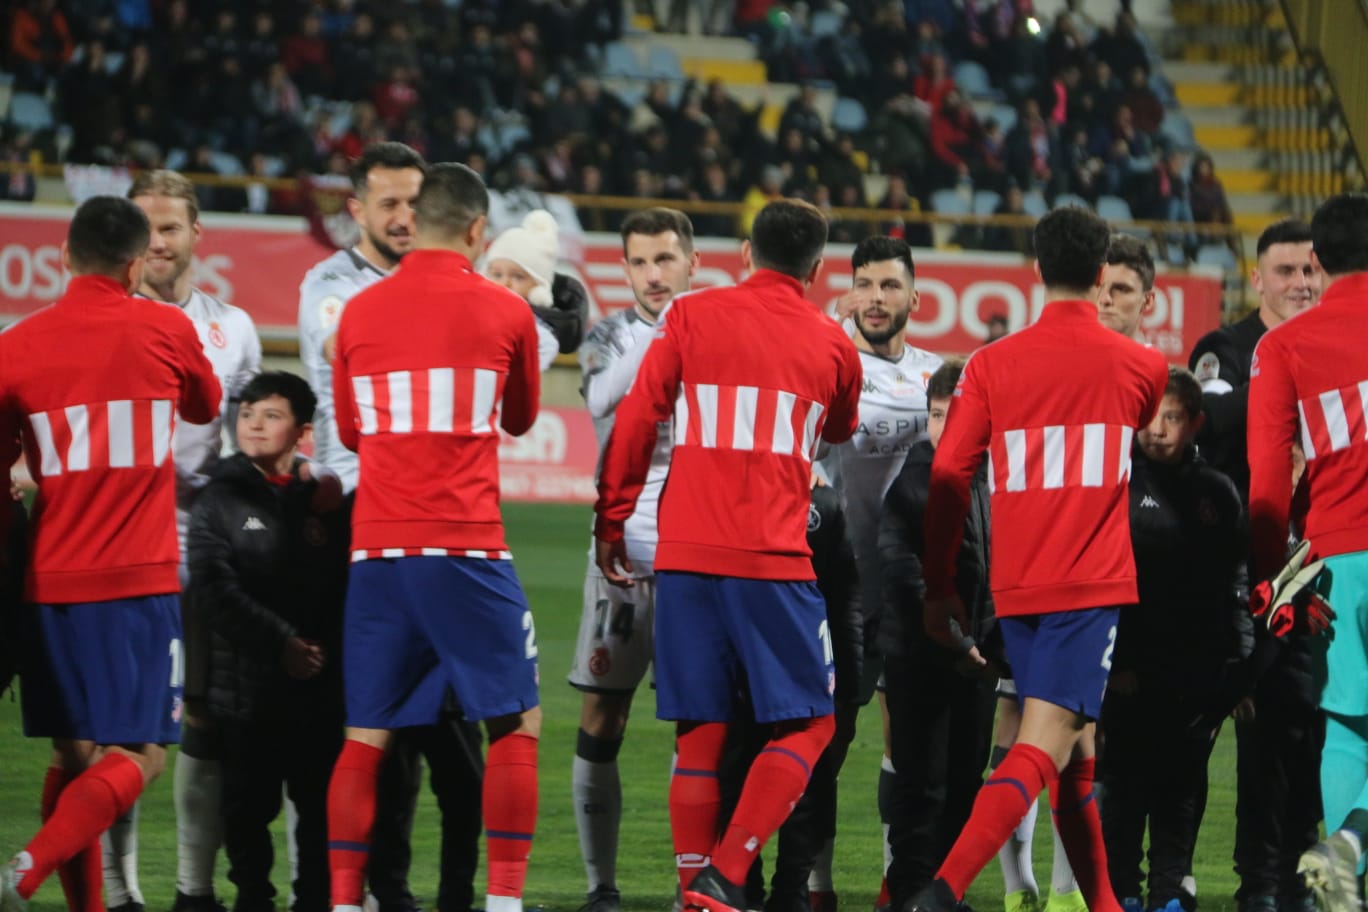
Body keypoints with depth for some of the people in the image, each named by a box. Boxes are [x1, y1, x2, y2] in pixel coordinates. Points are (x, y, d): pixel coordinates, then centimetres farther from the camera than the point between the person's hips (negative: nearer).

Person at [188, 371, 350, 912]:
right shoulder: (220, 501, 2)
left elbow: (348, 585, 6)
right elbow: (211, 589, -10)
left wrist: (325, 646, -10)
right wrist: (279, 642, -17)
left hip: (321, 685, 2)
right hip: (247, 685, -1)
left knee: (321, 800, 4)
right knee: (249, 802, 2)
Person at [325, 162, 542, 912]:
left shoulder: (359, 313, 7)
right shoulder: (504, 311, -1)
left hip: (375, 548, 3)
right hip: (465, 549, -3)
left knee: (366, 737, 8)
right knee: (516, 723, 7)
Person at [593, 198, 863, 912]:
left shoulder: (691, 316, 6)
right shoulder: (831, 343, 8)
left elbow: (635, 422, 3)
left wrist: (611, 520, 11)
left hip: (685, 555, 2)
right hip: (774, 558, -2)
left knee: (699, 732, 7)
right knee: (806, 724, 4)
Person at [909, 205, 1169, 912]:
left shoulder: (991, 364, 2)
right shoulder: (1141, 365, 2)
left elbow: (948, 476, -2)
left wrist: (939, 586, 6)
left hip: (1015, 588, 4)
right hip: (1093, 582, -3)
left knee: (1075, 755, 16)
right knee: (1043, 748, -12)